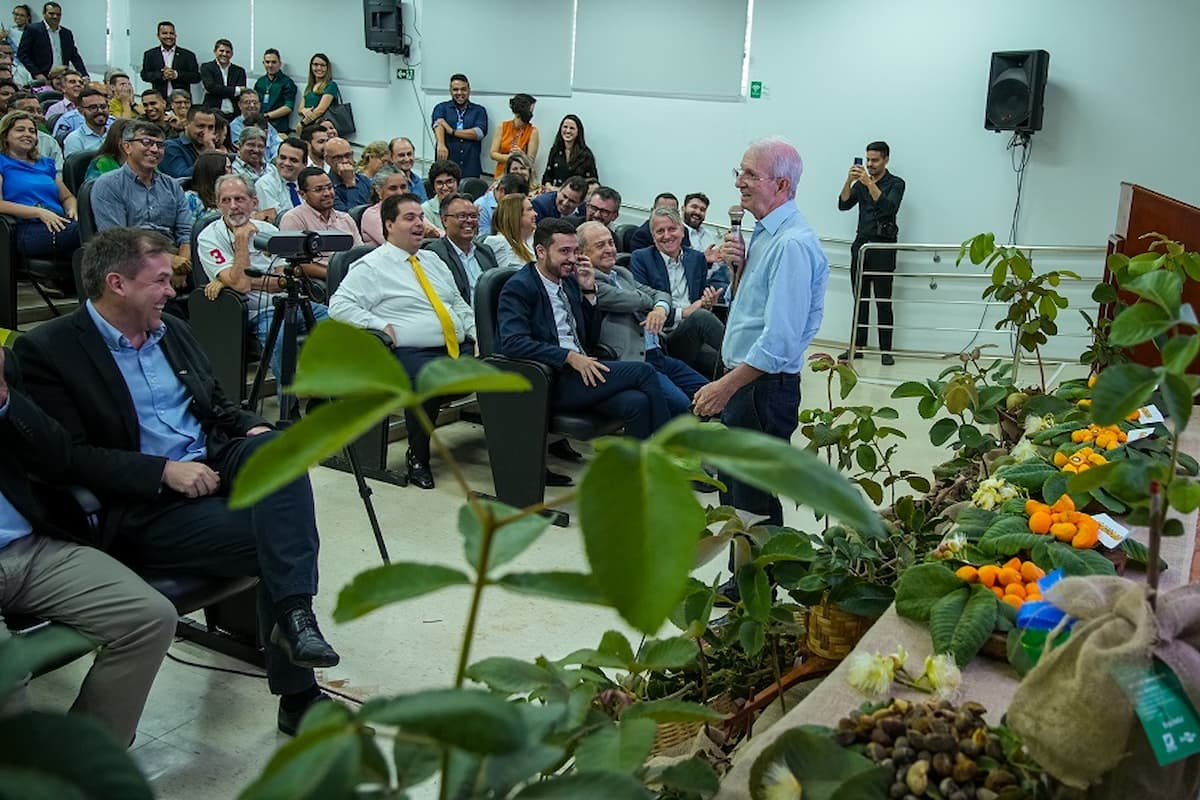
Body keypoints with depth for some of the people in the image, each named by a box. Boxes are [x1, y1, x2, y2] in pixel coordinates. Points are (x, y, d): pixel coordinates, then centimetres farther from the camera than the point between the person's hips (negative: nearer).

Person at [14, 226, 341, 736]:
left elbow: (217, 404, 22)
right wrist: (165, 471, -22)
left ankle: (294, 611, -30)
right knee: (271, 538, -25)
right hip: (141, 508, -6)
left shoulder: (173, 331, 15)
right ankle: (297, 694, -9)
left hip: (213, 466, 6)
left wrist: (253, 429, -1)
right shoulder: (46, 350, -7)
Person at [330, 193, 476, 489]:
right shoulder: (371, 266, 3)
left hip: (461, 347, 6)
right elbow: (339, 305, -5)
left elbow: (459, 304, 27)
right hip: (413, 351, -6)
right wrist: (383, 325, -13)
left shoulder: (433, 260, 24)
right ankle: (418, 458, -14)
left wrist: (477, 336, 10)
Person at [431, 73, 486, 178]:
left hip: (471, 168, 1)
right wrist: (441, 145, -29)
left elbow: (480, 133, -4)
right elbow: (438, 124, -8)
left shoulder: (479, 110, 12)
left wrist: (452, 131, -8)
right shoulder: (441, 108, 11)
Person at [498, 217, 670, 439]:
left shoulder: (569, 281, 18)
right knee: (643, 371, -18)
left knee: (637, 403, -24)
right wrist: (570, 357, -22)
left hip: (581, 372, 7)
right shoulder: (518, 287, -5)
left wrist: (589, 291, 7)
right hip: (553, 383, -7)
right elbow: (512, 342, -20)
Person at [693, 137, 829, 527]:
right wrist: (737, 265, 4)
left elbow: (779, 340, -25)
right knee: (734, 496, 20)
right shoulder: (766, 234, 12)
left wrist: (726, 387, -22)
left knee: (753, 505, 0)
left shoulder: (792, 244, -19)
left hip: (763, 390, -10)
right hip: (741, 382, 10)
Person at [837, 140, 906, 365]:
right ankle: (857, 347, 9)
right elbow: (843, 205, 1)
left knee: (883, 301, -5)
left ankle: (886, 350, -3)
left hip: (883, 245, -5)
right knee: (860, 299, 5)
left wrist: (869, 183, -26)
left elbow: (888, 206, -18)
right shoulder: (860, 184, 14)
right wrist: (849, 181, -15)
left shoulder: (896, 183, 1)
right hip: (861, 243, 5)